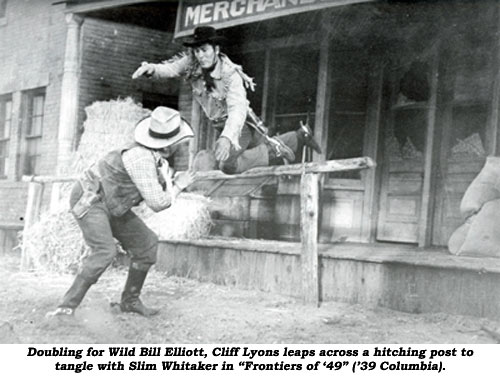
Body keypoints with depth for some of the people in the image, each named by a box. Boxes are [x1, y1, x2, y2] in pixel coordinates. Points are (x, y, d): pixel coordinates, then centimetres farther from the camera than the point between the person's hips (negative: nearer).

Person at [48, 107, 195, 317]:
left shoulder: (157, 156, 0)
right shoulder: (142, 158, -30)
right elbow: (157, 203, -27)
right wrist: (179, 185, -13)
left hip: (110, 205, 9)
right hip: (88, 201, -9)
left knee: (147, 243, 6)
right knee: (105, 251, -28)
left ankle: (130, 300, 15)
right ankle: (68, 306, -22)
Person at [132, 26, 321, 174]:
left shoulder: (230, 74, -30)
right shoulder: (191, 63, -15)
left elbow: (237, 110, -41)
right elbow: (168, 68, -22)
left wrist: (226, 138, -57)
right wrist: (150, 68, -46)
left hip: (240, 123, -6)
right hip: (221, 126, 7)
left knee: (228, 164, -29)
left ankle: (275, 152, -9)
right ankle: (301, 135, 44)